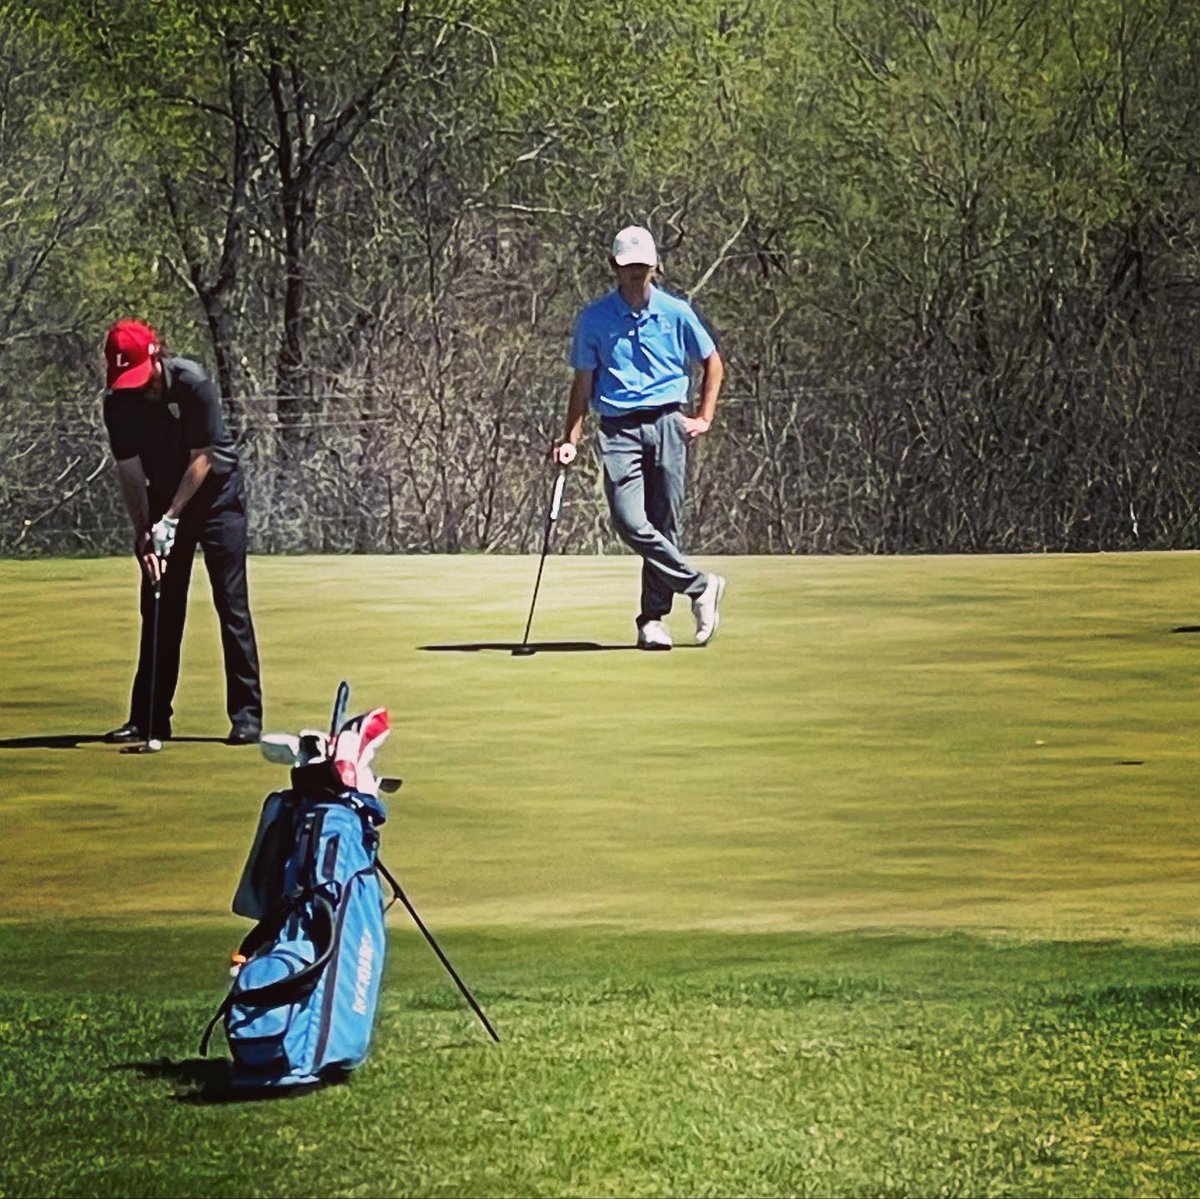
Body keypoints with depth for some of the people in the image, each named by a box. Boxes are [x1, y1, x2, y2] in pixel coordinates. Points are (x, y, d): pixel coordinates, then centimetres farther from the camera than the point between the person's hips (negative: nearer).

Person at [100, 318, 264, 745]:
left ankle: (247, 716, -9)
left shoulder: (194, 385, -24)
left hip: (215, 492, -4)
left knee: (231, 603, -9)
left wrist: (170, 519, -21)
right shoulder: (118, 402, -12)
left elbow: (201, 459, -20)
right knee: (159, 609, 3)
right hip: (164, 500, 4)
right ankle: (148, 718, 6)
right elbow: (129, 470, -8)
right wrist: (143, 530, -16)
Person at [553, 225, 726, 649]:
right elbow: (583, 383, 10)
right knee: (629, 521, -17)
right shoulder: (594, 319, 6)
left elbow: (712, 363, 18)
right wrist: (571, 439, 2)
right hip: (619, 427, 0)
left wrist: (704, 418, 10)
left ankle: (653, 619, 5)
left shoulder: (675, 312, 6)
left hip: (667, 423, 0)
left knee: (665, 523, -2)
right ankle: (699, 585, -5)